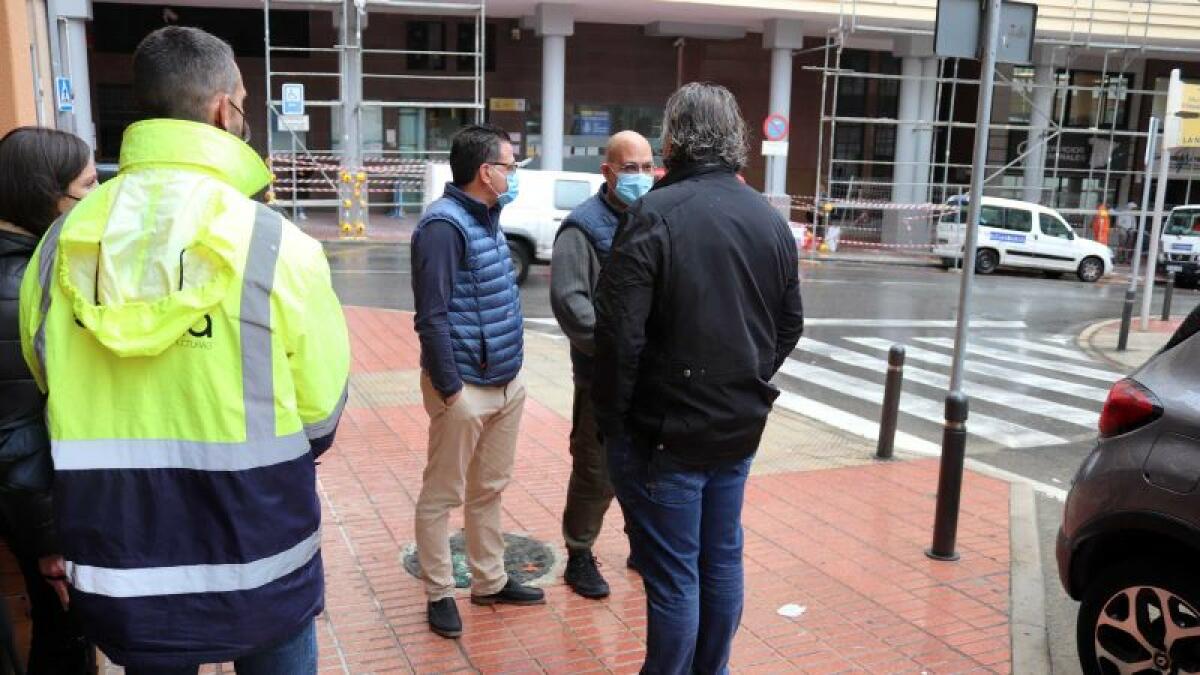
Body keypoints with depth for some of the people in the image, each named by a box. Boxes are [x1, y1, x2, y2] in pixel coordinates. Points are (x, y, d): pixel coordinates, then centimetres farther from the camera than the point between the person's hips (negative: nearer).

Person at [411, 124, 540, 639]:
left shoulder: (487, 218, 11)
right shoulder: (445, 224, -17)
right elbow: (432, 316, -20)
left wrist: (510, 372, 15)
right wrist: (450, 388, -19)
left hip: (506, 382, 9)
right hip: (465, 386, -9)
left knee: (490, 490, 18)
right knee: (441, 495, 7)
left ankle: (490, 581, 32)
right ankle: (440, 594, 20)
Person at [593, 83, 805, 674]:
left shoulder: (655, 214, -17)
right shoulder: (771, 220, 4)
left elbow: (620, 333, -20)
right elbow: (789, 326, 11)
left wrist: (612, 419, -7)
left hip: (666, 432, -6)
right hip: (739, 428, 7)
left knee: (673, 577, 5)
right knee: (722, 561, 19)